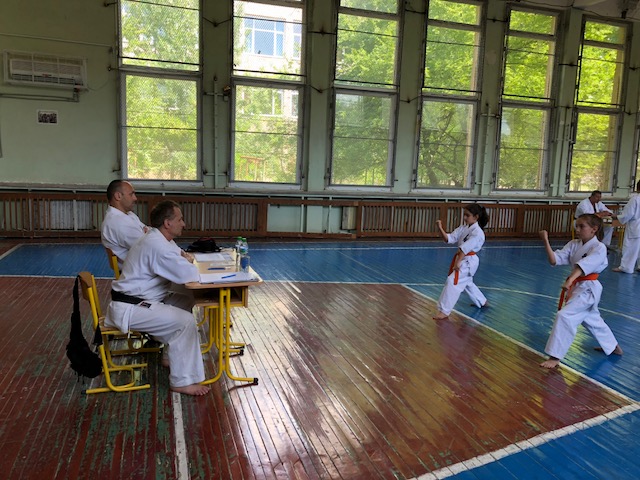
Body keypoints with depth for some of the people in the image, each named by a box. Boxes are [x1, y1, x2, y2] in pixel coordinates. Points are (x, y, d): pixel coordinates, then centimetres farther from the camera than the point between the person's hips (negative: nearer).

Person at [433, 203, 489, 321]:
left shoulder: (477, 232, -18)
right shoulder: (463, 228, 5)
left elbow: (465, 248, -25)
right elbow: (449, 239, -3)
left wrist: (458, 262, -28)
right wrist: (440, 228, -17)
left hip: (468, 261, -9)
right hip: (461, 258, 9)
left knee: (452, 282, -17)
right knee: (467, 283, 27)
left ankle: (444, 311, -12)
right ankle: (482, 302, 50)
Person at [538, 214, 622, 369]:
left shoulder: (599, 247, -16)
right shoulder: (574, 244, 3)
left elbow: (585, 265, -34)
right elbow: (554, 260, -7)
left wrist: (570, 279, -49)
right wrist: (546, 241, -20)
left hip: (588, 288, -8)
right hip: (576, 286, 8)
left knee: (565, 315, -20)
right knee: (592, 319, 26)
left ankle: (555, 357, -13)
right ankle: (613, 346, 51)